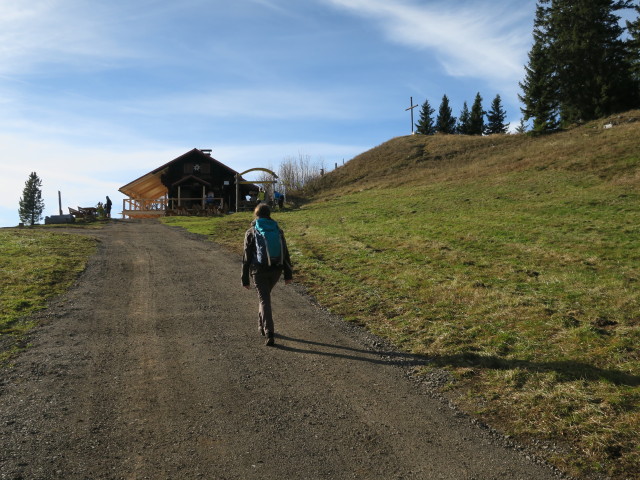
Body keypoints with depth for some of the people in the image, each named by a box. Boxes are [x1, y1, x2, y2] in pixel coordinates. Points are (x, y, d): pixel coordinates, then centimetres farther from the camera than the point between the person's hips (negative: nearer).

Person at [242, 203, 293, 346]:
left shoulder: (251, 232, -3)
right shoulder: (278, 230, 5)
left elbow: (246, 257, -4)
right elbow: (285, 254, 3)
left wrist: (245, 279, 2)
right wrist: (288, 274, 8)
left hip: (259, 271, -4)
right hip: (276, 270, 4)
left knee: (264, 300, -1)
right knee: (265, 296, 25)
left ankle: (269, 332, -13)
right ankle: (262, 326, 34)